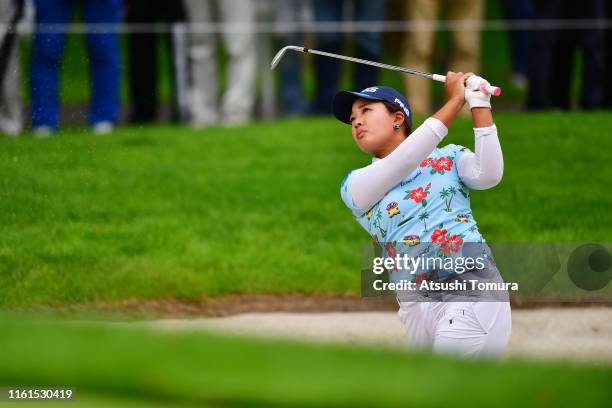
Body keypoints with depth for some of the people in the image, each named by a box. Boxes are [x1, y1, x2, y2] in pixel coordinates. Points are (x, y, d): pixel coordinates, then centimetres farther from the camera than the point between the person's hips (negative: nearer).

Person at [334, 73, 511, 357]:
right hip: (416, 304, 2)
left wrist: (479, 105, -9)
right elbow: (402, 162, -7)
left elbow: (489, 176, -7)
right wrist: (455, 100, -5)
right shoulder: (354, 186, 10)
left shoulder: (449, 157, 13)